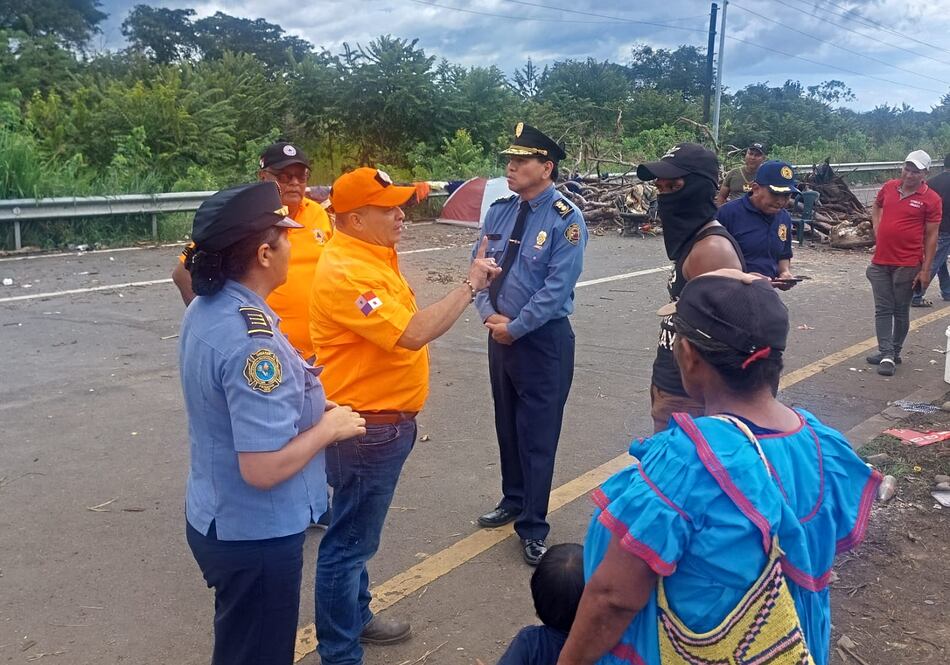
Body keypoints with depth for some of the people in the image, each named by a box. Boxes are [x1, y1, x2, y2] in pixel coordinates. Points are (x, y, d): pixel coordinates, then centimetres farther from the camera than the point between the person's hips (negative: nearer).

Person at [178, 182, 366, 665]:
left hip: (216, 518, 9)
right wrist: (328, 428, -17)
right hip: (255, 536, -9)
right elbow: (263, 468, -32)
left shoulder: (205, 310, -2)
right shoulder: (253, 343, -31)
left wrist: (311, 407, 5)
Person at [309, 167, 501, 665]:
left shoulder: (372, 255, 9)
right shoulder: (346, 272, -24)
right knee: (349, 540, 2)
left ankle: (355, 618, 41)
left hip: (383, 421, 10)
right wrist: (470, 286, -23)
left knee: (357, 534, 23)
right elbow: (412, 334, -30)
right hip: (367, 428, -10)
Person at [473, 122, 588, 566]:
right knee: (506, 425, 19)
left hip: (543, 340, -6)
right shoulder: (499, 211, 3)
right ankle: (513, 500, 39)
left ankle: (532, 528, 15)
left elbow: (557, 287, -20)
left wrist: (515, 327, -16)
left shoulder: (566, 219, -16)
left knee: (538, 434, 1)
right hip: (500, 334, 6)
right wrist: (490, 316, -8)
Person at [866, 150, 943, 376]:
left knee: (900, 311, 7)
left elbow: (931, 236, -6)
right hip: (880, 262, 4)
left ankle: (894, 353, 17)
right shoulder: (889, 187, 5)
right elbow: (876, 207, 27)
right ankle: (886, 354, 6)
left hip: (907, 266, -4)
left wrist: (926, 270, -9)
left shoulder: (931, 199, -7)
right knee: (883, 310, 3)